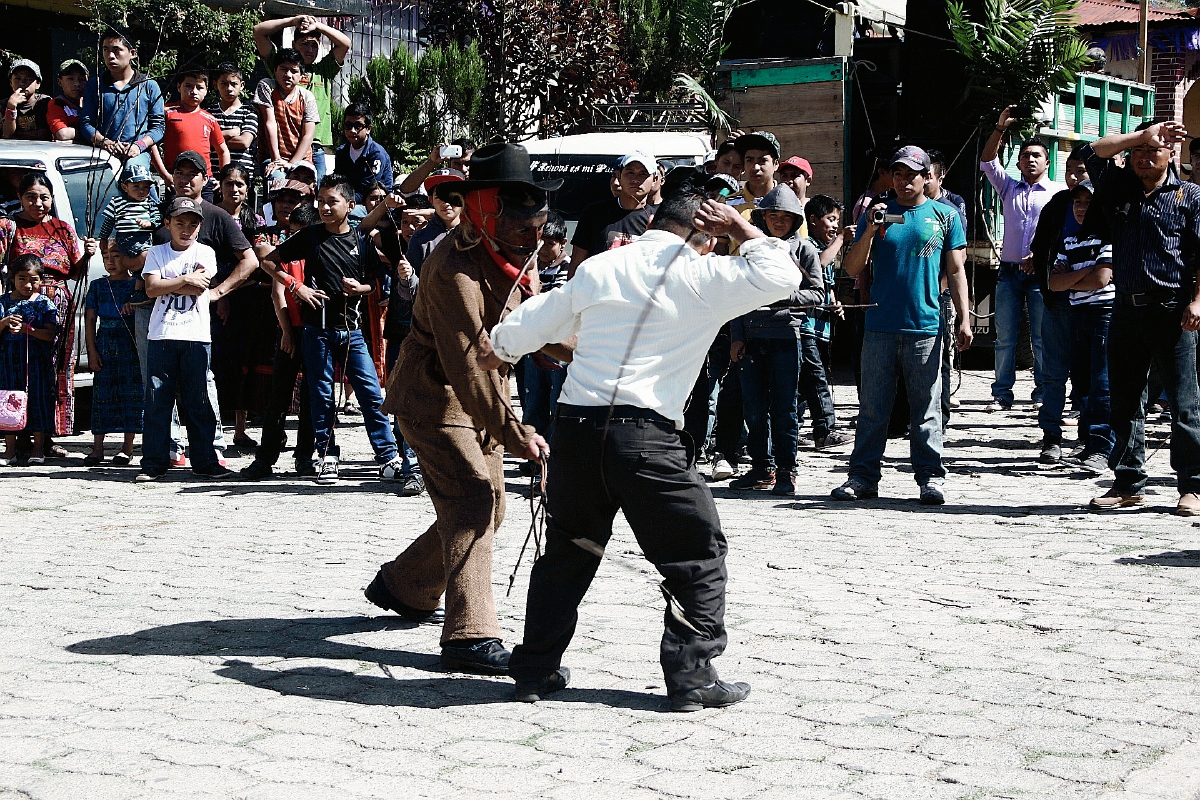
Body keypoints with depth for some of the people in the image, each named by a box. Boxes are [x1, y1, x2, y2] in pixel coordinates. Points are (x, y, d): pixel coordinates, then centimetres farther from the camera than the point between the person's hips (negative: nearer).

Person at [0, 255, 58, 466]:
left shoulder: (44, 303, 1)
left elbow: (51, 334, -7)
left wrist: (26, 329, -19)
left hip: (38, 359, -2)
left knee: (38, 397, 1)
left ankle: (38, 448, 9)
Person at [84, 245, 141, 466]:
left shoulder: (136, 283, 3)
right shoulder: (97, 286, 10)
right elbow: (91, 320, 9)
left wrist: (135, 304, -19)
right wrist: (92, 351, 2)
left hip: (130, 343, -2)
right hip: (104, 342, 2)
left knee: (131, 393, -2)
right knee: (102, 393, 1)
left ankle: (127, 447, 5)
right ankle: (97, 447, 6)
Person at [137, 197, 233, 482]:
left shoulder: (205, 253, 7)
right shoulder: (157, 253, 10)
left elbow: (199, 288, -8)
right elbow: (151, 288, -5)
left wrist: (166, 284, -4)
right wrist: (185, 280, -8)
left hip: (196, 337, -1)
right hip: (161, 336, 1)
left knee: (198, 402, 2)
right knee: (157, 401, 0)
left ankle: (204, 460, 8)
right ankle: (154, 462, 5)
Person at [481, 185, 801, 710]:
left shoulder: (599, 267, 13)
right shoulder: (703, 278, -2)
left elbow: (525, 328, 23)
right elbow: (782, 276, -1)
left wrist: (493, 356, 43)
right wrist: (741, 229, 10)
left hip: (574, 428, 5)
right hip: (645, 437, -5)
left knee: (566, 553, 19)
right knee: (698, 554, 9)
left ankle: (534, 671, 25)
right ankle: (692, 676, 7)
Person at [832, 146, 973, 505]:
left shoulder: (945, 215, 8)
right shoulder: (877, 214, 11)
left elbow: (955, 272, 8)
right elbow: (852, 268, 6)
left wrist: (964, 319, 1)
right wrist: (869, 233, -9)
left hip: (925, 327, -1)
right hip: (880, 327, 1)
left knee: (925, 409, 2)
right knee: (872, 407, 3)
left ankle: (930, 477, 7)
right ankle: (863, 476, 8)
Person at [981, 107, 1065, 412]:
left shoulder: (1058, 192, 7)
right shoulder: (1009, 188, 17)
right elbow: (988, 161, 8)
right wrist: (1000, 129, -3)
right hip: (1009, 271, 3)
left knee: (1042, 338, -2)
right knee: (1004, 338, 1)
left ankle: (1043, 392, 5)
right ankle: (1002, 395, 3)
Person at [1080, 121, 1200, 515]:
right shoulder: (1119, 188, 15)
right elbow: (1093, 151, 5)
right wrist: (1142, 134, 2)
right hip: (1127, 308, 5)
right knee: (1124, 401, 8)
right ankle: (1129, 483, 16)